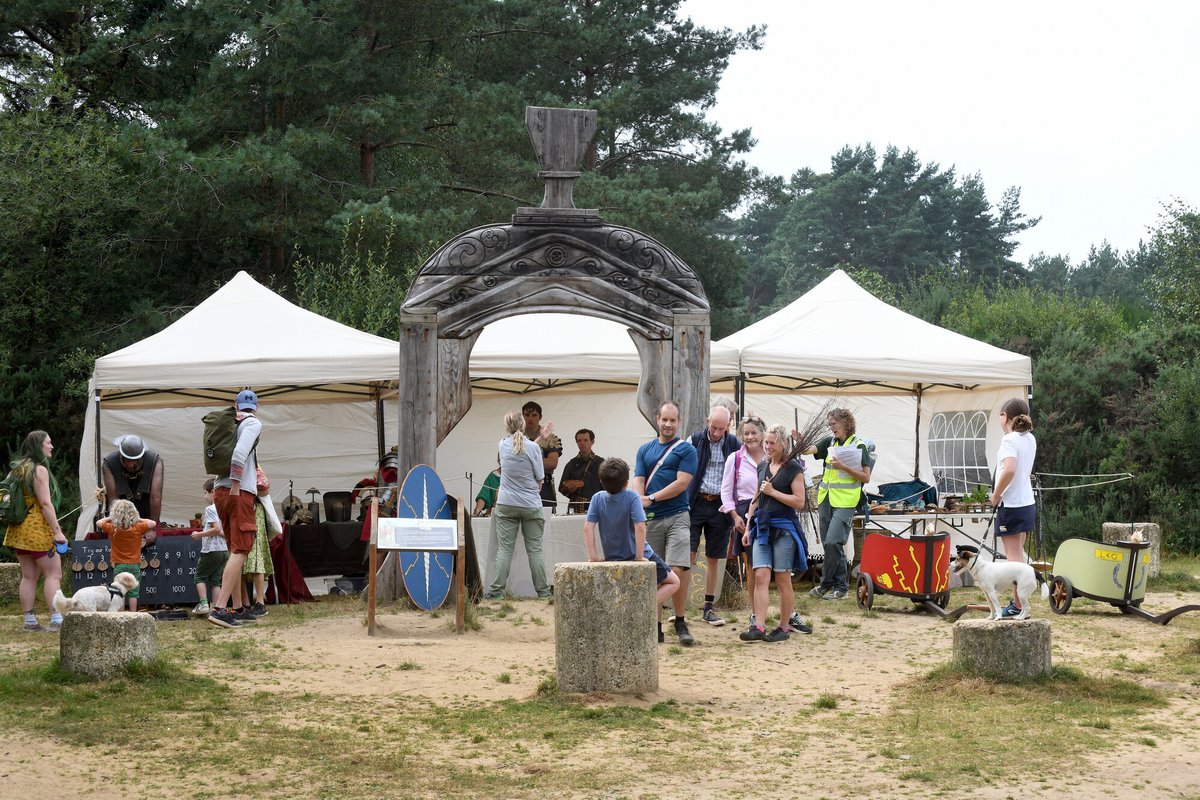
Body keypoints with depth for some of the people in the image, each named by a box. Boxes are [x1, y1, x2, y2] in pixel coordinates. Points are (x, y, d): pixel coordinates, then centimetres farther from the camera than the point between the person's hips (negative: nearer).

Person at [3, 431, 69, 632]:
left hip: (19, 530, 9)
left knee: (28, 576, 8)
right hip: (38, 529, -9)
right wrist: (57, 530, -18)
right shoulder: (39, 470, -13)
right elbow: (45, 503, -18)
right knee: (53, 573, -5)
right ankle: (56, 619, -10)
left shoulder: (18, 468, 14)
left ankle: (29, 621, 7)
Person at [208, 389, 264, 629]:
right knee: (240, 551, -9)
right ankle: (219, 608, -20)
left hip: (220, 491, 7)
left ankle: (238, 609, 17)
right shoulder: (253, 423, -3)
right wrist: (236, 485, -18)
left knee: (235, 551, 15)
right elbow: (240, 453, -18)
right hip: (239, 493, -7)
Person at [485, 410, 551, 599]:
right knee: (535, 550, 4)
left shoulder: (503, 445, 0)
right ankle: (542, 591, 7)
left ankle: (496, 590, -2)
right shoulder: (532, 448, -10)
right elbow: (539, 478, -4)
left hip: (506, 505, 2)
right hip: (531, 505, -2)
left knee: (504, 549, 2)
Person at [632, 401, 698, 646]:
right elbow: (638, 482, 8)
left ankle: (680, 622, -3)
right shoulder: (645, 450, 16)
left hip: (676, 516, -4)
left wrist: (651, 499, -11)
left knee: (678, 570, -14)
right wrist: (639, 503, -13)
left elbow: (682, 483, -7)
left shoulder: (686, 449, 3)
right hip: (650, 519, 4)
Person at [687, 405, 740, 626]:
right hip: (696, 503, -2)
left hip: (719, 506, 2)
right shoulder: (695, 440, -1)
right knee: (688, 556, -7)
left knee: (714, 559, 9)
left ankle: (708, 608, 17)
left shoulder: (733, 444, 4)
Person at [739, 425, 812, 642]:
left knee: (782, 580, 1)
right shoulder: (762, 466, 14)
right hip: (762, 526, 5)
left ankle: (784, 627, 10)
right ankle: (758, 627, -10)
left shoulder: (793, 468, -5)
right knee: (760, 577, -5)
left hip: (784, 528, -5)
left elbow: (799, 502, -11)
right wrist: (748, 527, 16)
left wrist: (773, 491, -13)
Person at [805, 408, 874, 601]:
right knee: (829, 544, 8)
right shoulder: (830, 442, 12)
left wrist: (843, 467, -16)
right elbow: (808, 449, 1)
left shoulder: (859, 446, -4)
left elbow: (866, 477, -6)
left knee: (832, 542, -15)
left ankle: (827, 582, -3)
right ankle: (840, 585, 16)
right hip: (826, 499, 6)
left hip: (845, 502, -6)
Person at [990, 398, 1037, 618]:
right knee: (1018, 555, 16)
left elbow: (1009, 470, -29)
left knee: (1014, 556, -4)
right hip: (1028, 503, 8)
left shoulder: (1010, 439, -15)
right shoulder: (1030, 439, 10)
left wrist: (995, 495, -19)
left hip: (1011, 504, -8)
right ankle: (1018, 602, 20)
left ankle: (1018, 606, -4)